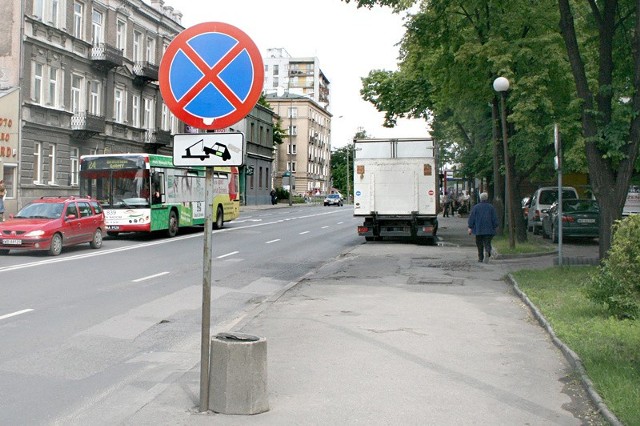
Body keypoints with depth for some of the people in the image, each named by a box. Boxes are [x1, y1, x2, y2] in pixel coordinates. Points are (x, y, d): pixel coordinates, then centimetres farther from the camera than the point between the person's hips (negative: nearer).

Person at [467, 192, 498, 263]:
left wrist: (470, 228, 3)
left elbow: (471, 218, -2)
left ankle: (480, 258, 16)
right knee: (487, 243, 1)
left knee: (479, 244, 12)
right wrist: (494, 227, 8)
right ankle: (487, 253, -27)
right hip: (488, 230, 0)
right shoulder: (491, 207, 0)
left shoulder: (476, 207, -2)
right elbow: (495, 218, 0)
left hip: (478, 230, 0)